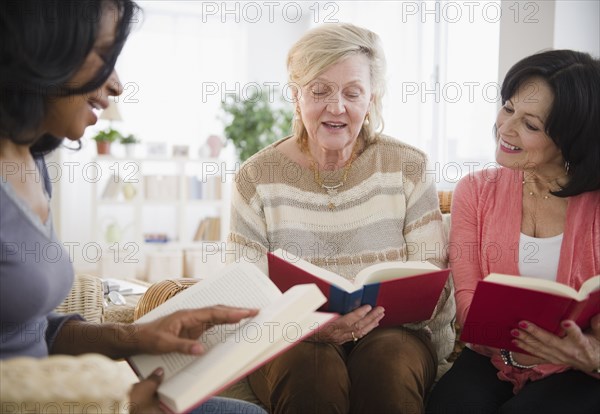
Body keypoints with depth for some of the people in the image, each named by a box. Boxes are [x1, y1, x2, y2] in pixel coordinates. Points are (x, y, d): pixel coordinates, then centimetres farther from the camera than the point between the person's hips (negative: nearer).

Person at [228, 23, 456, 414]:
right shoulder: (257, 178, 0)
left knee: (389, 364, -32)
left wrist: (383, 306, -20)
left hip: (391, 332, 1)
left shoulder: (408, 166, 2)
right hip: (292, 339, 0)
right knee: (310, 369, -33)